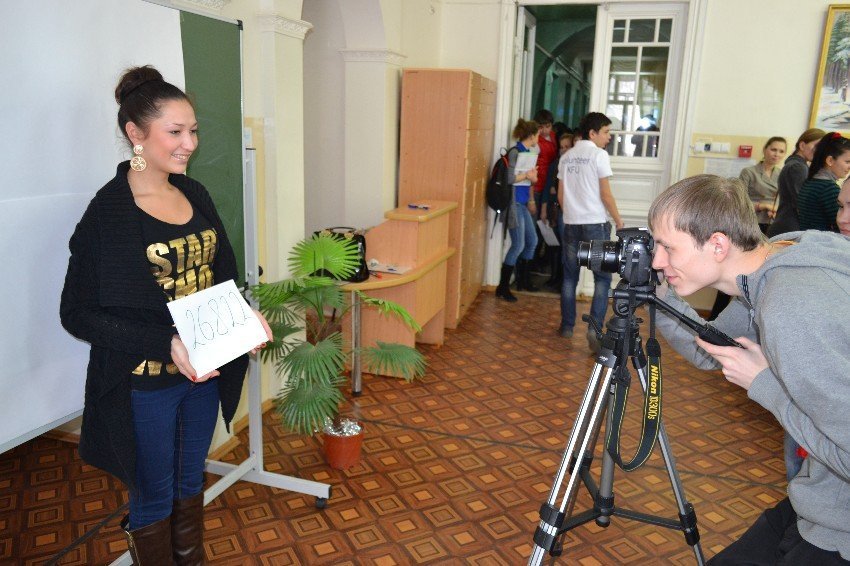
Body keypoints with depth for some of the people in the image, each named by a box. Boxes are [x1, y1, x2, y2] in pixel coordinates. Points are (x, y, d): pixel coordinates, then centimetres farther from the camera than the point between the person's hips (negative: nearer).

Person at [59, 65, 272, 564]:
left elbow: (222, 273, 11)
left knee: (190, 485, 24)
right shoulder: (109, 211, -16)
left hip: (204, 371, 6)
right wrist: (167, 341, -27)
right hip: (144, 383, -5)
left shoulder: (195, 194, 2)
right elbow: (79, 312, -15)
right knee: (154, 501, 14)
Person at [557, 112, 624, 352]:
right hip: (595, 224, -6)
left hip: (571, 224, 6)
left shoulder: (566, 157, 11)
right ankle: (595, 328, -9)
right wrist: (618, 221, 0)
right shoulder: (599, 154, -7)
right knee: (602, 278, 1)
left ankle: (567, 326, 17)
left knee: (570, 277, 12)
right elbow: (605, 194, -10)